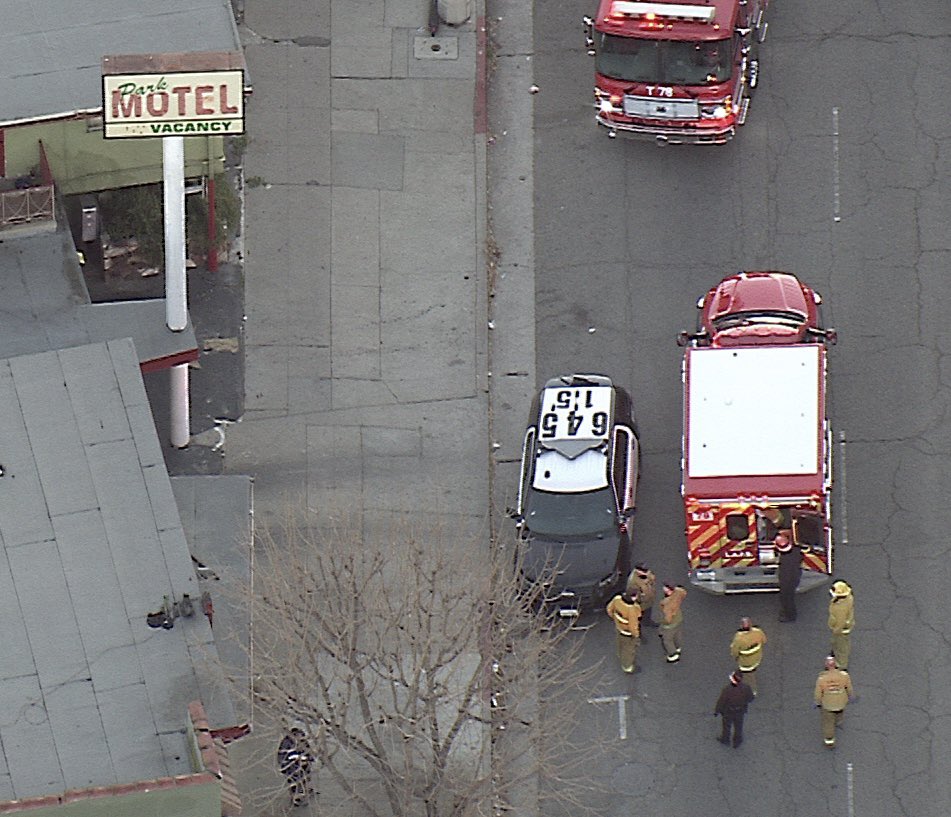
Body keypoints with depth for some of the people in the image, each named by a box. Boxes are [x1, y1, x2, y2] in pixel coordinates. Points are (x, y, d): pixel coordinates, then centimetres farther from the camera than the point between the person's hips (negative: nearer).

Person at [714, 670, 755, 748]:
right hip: (740, 712, 2)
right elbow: (750, 698, -10)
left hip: (728, 712, -2)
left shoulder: (726, 689, -37)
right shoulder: (745, 688, -30)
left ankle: (725, 740, 52)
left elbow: (721, 701, -23)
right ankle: (736, 743, 48)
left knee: (726, 725, 27)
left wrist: (717, 711, -5)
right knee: (738, 727, 27)